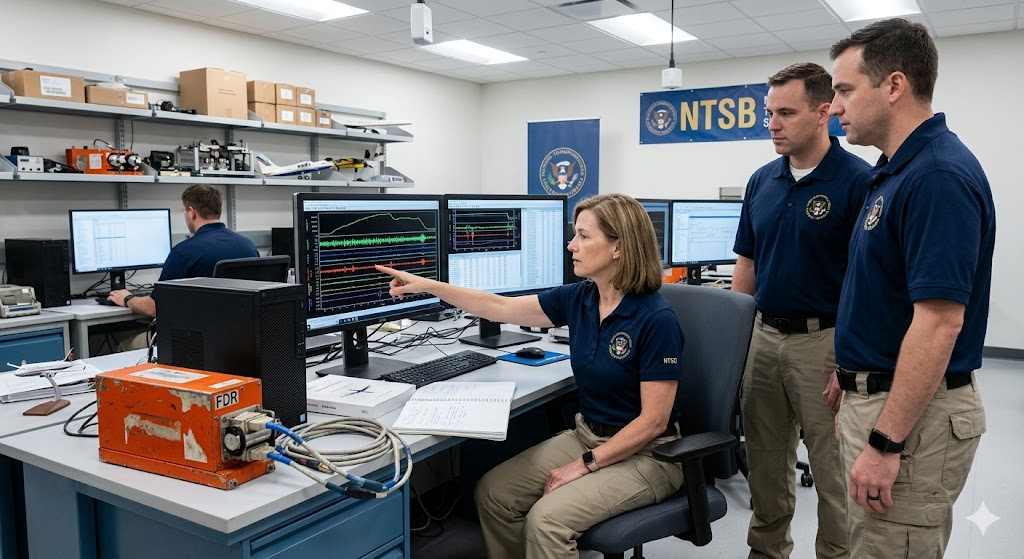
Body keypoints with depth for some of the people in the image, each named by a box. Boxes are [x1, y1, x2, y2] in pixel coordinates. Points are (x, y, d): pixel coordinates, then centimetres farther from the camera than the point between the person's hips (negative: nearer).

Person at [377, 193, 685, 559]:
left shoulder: (656, 319, -22)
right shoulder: (578, 299, -2)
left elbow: (653, 420, -20)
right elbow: (499, 308, 5)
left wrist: (584, 466, -20)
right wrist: (426, 285, 4)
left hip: (644, 452, -7)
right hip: (586, 435, 7)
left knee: (547, 519, -25)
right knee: (492, 493, -3)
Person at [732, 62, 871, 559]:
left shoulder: (858, 181, -11)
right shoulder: (762, 181, 7)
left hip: (824, 341, -6)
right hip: (762, 337, 6)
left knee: (832, 468, 7)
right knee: (766, 460, 17)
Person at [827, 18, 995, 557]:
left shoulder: (940, 175, -20)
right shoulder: (898, 169, 11)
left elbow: (939, 322, -25)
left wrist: (885, 442, -23)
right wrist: (854, 389, 21)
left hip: (909, 415, -10)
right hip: (879, 397, 10)